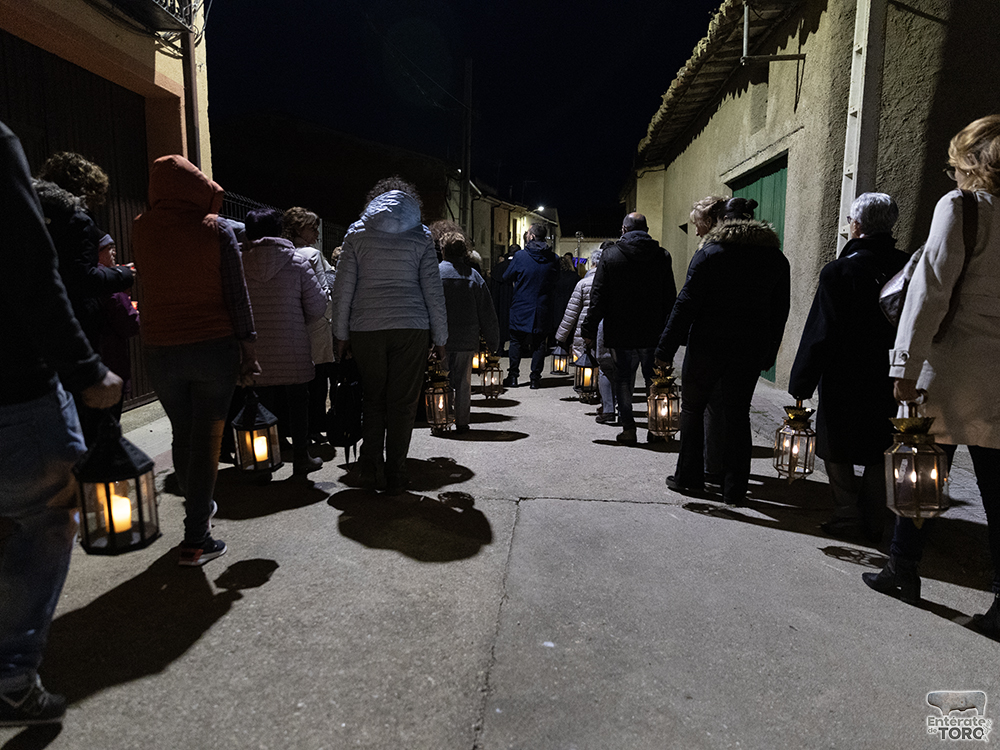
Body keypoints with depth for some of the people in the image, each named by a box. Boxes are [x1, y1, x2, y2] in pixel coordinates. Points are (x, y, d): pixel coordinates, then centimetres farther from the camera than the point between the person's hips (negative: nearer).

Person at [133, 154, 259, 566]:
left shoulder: (142, 229, 1)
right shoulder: (216, 228, -6)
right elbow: (237, 293, -7)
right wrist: (247, 343, -1)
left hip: (161, 351, 3)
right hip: (214, 347, -3)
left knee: (182, 435, 19)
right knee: (206, 439, 1)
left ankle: (197, 510, 37)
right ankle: (195, 540, 4)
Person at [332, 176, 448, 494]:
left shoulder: (357, 233, 9)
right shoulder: (420, 235, 8)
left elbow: (343, 288, 5)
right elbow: (433, 291, 4)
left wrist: (341, 334, 9)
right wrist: (440, 338, 8)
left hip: (366, 328, 1)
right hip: (411, 327, -1)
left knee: (374, 398, 14)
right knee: (403, 402, 4)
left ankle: (371, 469, 11)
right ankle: (395, 477, 9)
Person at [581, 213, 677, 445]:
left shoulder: (610, 255, -2)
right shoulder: (661, 255, 1)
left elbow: (598, 296, -4)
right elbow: (670, 297, 3)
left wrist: (589, 330, 0)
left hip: (620, 333, -1)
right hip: (653, 332, 1)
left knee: (624, 378, 8)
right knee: (654, 379, 13)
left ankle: (628, 428, 7)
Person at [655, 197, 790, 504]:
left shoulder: (710, 253, -6)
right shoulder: (776, 259, 7)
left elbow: (686, 303, -11)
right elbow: (780, 312, 9)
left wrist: (666, 349, -10)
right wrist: (768, 354, 16)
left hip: (708, 346, -3)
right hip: (751, 351, 4)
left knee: (692, 408, 12)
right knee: (738, 414, 10)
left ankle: (689, 478, 17)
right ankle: (735, 489, 13)